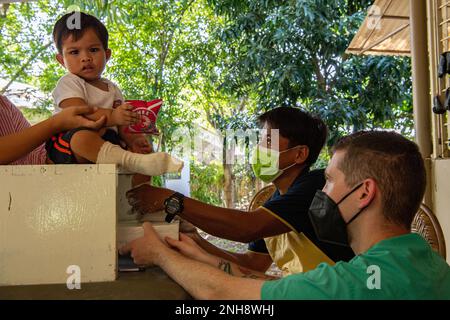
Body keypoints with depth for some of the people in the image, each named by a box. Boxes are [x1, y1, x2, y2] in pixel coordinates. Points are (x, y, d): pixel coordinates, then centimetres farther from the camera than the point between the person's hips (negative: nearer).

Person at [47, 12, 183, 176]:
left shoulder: (113, 89, 21)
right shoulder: (69, 83, 2)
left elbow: (122, 126, 17)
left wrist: (133, 141, -6)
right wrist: (112, 116, -35)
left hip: (107, 142, 7)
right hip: (67, 144, -7)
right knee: (81, 136, -41)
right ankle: (130, 160, -55)